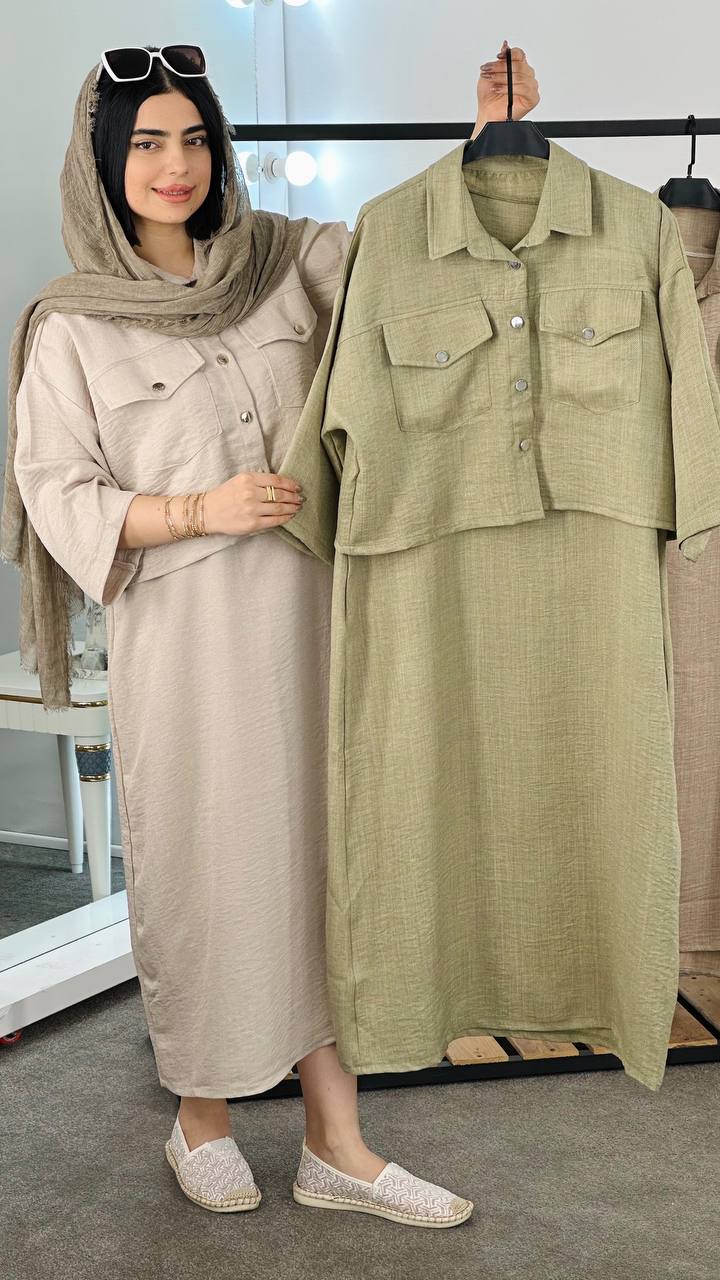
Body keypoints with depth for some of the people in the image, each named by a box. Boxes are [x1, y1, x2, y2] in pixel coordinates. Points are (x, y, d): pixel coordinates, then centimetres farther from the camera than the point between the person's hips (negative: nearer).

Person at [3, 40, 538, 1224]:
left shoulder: (281, 262, 7)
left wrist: (489, 133, -4)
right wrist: (197, 512, -16)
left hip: (301, 615, 3)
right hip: (185, 637, -3)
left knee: (313, 853, 7)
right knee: (200, 864, 5)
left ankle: (335, 1144, 18)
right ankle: (200, 1120, 29)